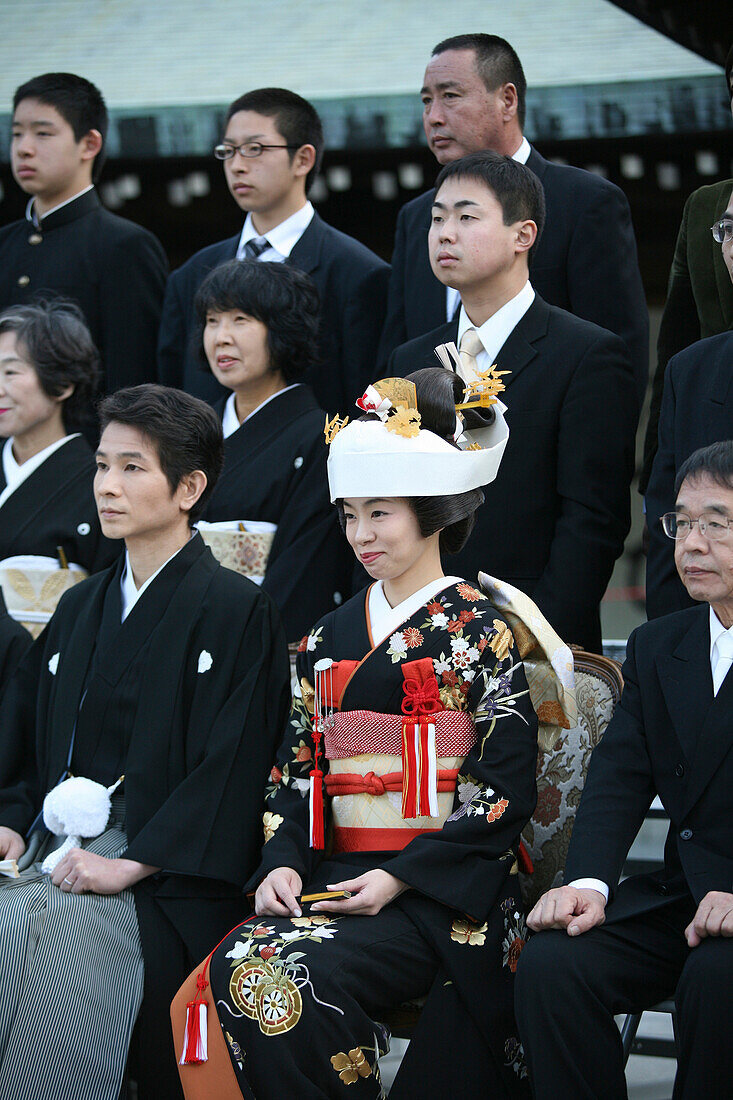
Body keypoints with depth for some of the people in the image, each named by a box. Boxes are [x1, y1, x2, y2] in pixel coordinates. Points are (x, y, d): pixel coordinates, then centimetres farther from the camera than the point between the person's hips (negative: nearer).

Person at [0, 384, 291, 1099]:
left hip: (163, 873, -6)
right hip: (58, 845, 6)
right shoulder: (81, 606, 20)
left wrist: (129, 864, -17)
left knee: (66, 940, -31)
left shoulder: (236, 611, -3)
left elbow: (228, 768, -11)